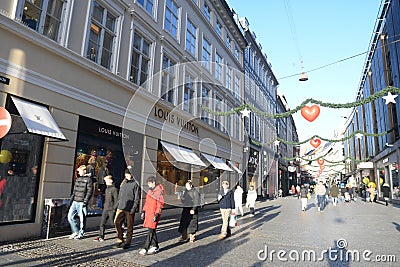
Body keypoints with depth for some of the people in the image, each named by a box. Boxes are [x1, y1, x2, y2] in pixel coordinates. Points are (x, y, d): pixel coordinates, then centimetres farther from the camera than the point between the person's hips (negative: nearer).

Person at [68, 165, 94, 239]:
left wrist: (85, 201, -16)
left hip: (82, 202, -7)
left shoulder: (88, 179, -6)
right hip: (75, 202, 7)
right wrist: (71, 199, 16)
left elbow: (89, 191, -11)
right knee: (70, 216, 5)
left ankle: (81, 233, 15)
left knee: (82, 219, 1)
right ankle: (76, 231, 20)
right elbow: (74, 190, 21)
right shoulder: (78, 179, 15)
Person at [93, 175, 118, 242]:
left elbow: (116, 200, -14)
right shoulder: (107, 189, 13)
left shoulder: (114, 189, -13)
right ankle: (101, 237, 10)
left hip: (111, 210, -8)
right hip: (105, 209, 8)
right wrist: (104, 206, 16)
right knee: (102, 223, 4)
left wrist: (114, 208, -16)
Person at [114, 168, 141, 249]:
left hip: (130, 209, -6)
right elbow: (120, 195, 19)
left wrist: (134, 208, -14)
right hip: (121, 208, 6)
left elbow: (137, 198, -9)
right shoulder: (124, 183, 13)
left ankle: (127, 242, 16)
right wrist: (118, 204, 12)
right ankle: (120, 240, 17)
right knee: (117, 222, 1)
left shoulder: (135, 184, -7)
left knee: (129, 226, 4)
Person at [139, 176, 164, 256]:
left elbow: (160, 204, -14)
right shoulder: (150, 190, 13)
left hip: (154, 214, -8)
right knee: (152, 230, 13)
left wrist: (156, 215, -19)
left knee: (151, 231, -6)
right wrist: (143, 212, 16)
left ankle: (145, 249, -3)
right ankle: (155, 246, 25)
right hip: (148, 213, 8)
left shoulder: (159, 191, -12)